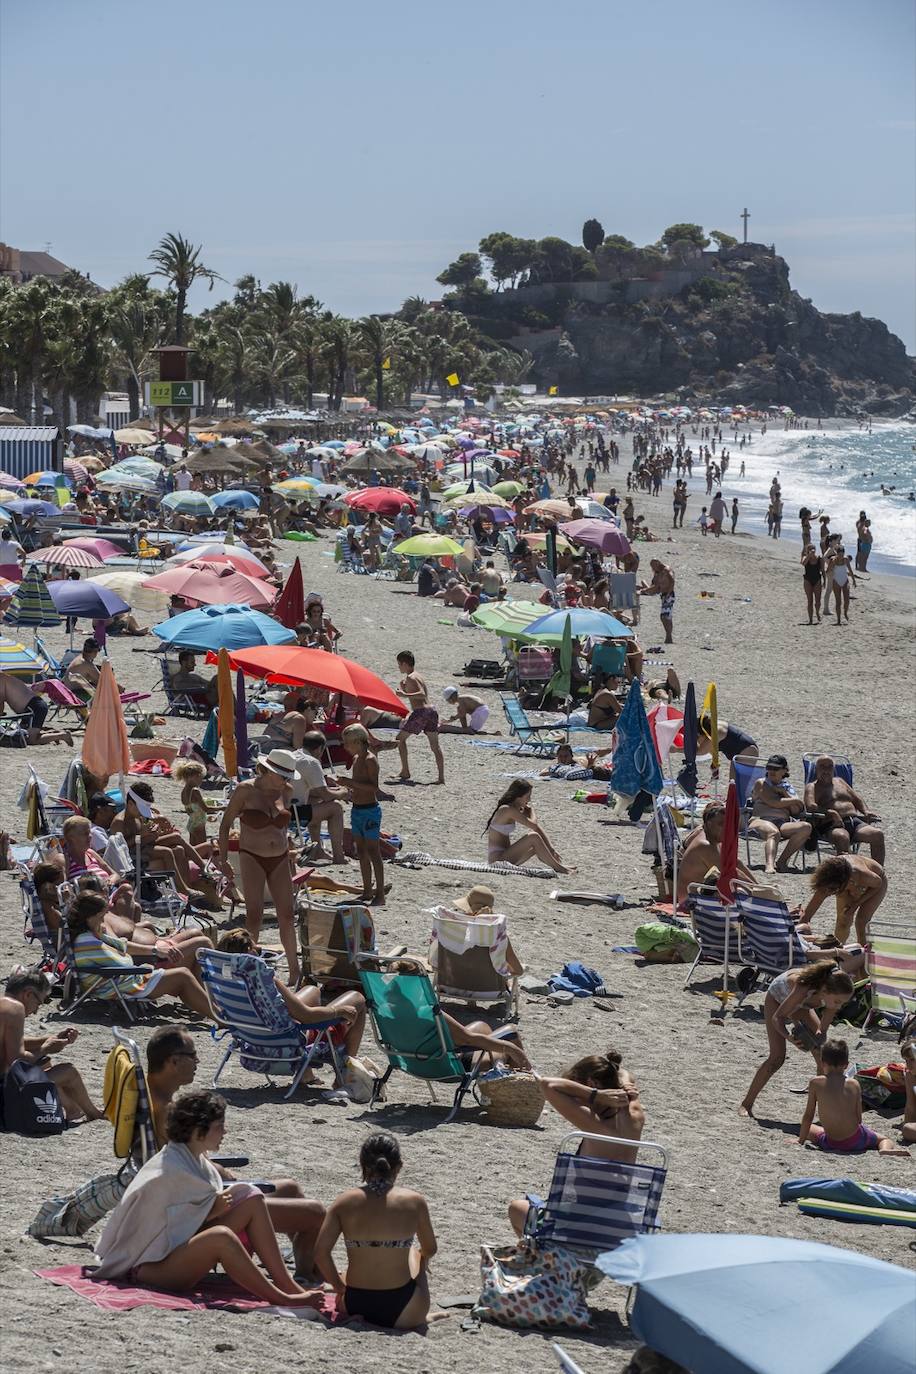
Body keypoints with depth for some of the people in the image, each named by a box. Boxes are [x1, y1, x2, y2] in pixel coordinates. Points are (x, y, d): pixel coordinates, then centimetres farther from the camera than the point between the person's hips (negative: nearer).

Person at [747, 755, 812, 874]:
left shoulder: (788, 787, 26)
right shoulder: (761, 783, 13)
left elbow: (796, 811, 13)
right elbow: (774, 803, -4)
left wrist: (784, 792, 5)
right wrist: (795, 800, 8)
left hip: (783, 824, 4)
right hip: (761, 820, -4)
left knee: (806, 827, -26)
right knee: (773, 833, -40)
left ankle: (782, 861, -28)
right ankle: (770, 865, -63)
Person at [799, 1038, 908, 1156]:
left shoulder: (815, 1083, -5)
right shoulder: (854, 1084, -2)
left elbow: (808, 1116, -1)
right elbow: (859, 1118, -1)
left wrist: (800, 1141, 10)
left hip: (830, 1144, -1)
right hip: (856, 1141, 1)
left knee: (808, 1129, 29)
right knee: (884, 1139, 28)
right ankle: (886, 1149, -9)